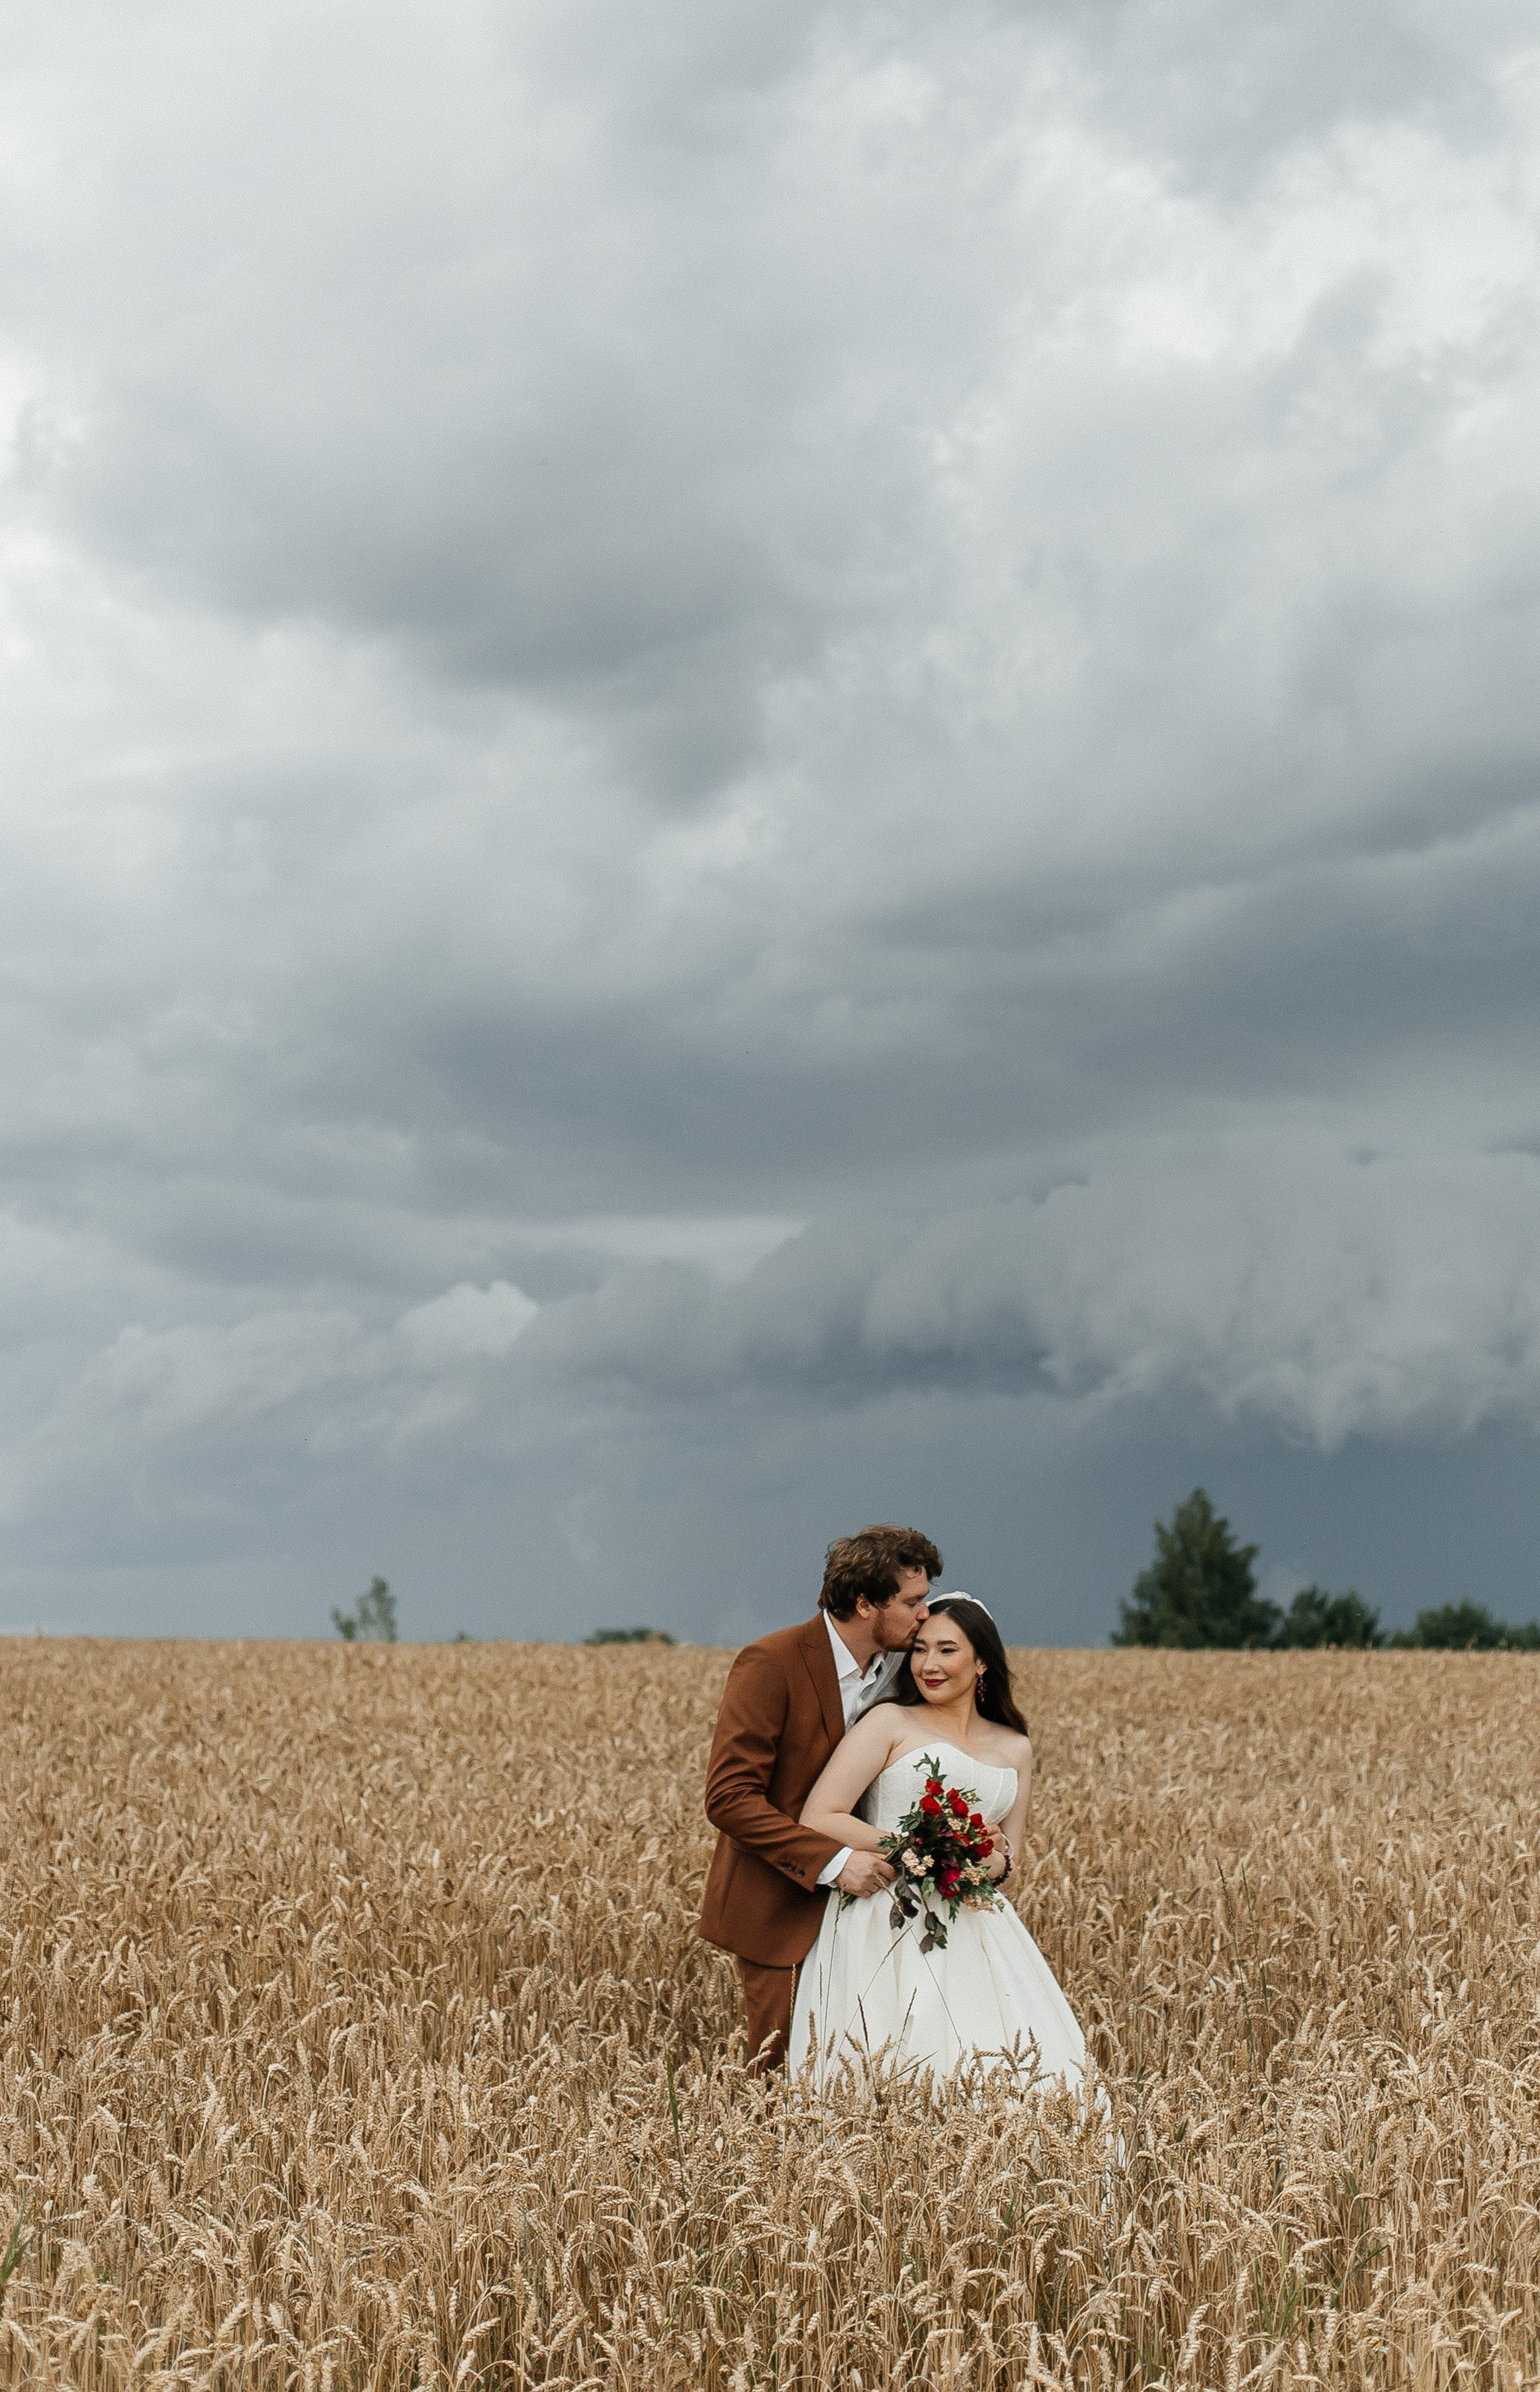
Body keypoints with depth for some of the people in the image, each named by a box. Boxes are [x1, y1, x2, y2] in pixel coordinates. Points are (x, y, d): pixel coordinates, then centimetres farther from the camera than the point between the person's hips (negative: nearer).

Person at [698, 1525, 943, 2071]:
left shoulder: (899, 1667, 5)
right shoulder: (771, 1665, -16)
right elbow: (729, 1798, -20)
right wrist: (832, 1860, -26)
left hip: (860, 1894, 6)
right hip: (782, 1908, -6)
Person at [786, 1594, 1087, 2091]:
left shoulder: (1015, 1749, 17)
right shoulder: (890, 1723, 2)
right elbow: (818, 1820, -6)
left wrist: (992, 1861, -5)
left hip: (973, 1932, 5)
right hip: (887, 1926, -4)